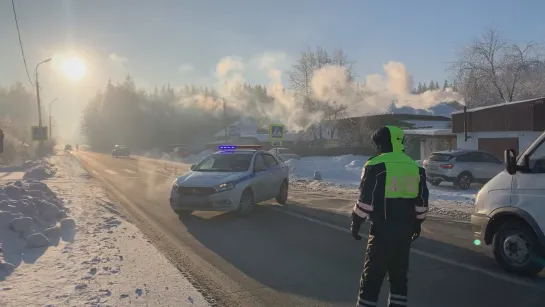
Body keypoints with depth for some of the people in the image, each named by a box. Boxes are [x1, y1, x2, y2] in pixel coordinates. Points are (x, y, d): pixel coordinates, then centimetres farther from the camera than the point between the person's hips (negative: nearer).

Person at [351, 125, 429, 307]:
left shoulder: (376, 165, -9)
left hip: (383, 227, -6)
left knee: (373, 273, 2)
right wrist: (417, 223, 25)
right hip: (405, 227, 6)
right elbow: (421, 201, 13)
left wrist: (356, 223, -1)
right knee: (399, 273, 16)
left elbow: (365, 200, -12)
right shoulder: (415, 167, 10)